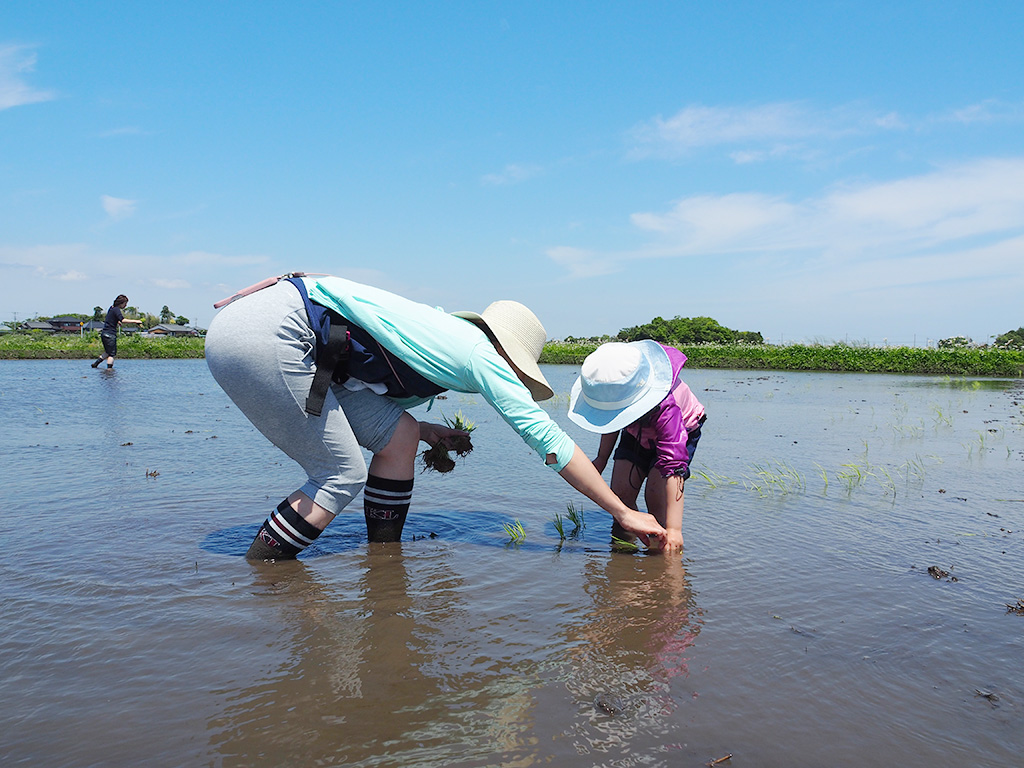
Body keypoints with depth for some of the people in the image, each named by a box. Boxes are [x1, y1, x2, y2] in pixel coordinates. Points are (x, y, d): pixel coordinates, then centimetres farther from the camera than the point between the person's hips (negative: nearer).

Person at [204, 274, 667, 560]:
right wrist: (623, 513, 0)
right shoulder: (481, 354, -5)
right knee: (343, 477, -3)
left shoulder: (442, 335, 19)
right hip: (267, 336, -9)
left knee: (400, 437, 7)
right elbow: (548, 440, -5)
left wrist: (422, 431, 16)